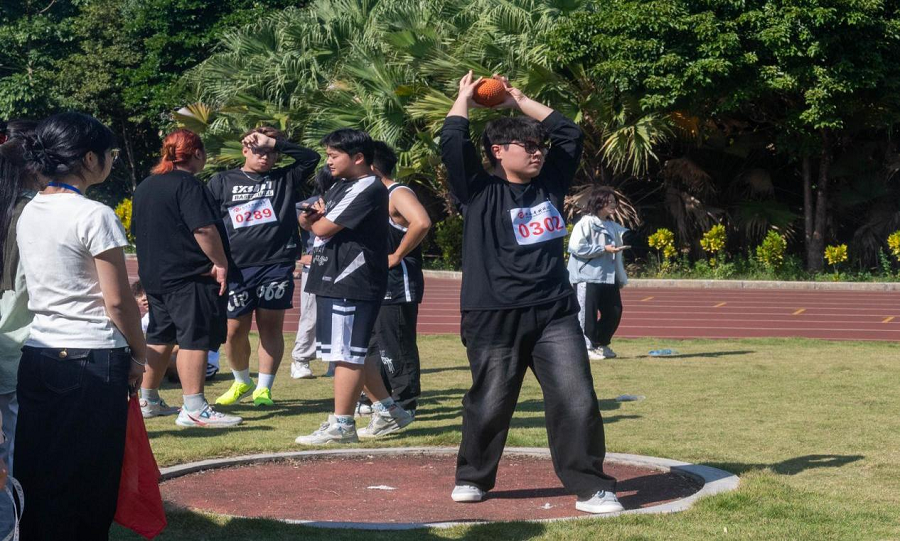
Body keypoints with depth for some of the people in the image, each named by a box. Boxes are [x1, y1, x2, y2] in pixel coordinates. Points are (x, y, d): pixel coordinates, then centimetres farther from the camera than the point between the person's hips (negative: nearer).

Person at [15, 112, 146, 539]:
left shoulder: (28, 212, 8)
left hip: (36, 357, 7)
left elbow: (34, 288, 13)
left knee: (40, 476, 11)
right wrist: (139, 353, 0)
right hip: (93, 360, -7)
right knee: (90, 480, 4)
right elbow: (118, 300, -13)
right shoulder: (94, 216, -14)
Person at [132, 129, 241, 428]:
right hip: (190, 276, -9)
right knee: (195, 339, -8)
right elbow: (204, 228, -22)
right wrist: (220, 263, -15)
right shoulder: (188, 184, -13)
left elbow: (137, 230, 23)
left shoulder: (145, 186, 15)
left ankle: (147, 400, 23)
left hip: (154, 274, 9)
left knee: (160, 338, 16)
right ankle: (193, 409, -11)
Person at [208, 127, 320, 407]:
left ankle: (264, 388, 10)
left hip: (276, 266, 0)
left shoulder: (284, 180, 11)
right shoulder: (222, 182, 11)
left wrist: (275, 143, -6)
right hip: (235, 268, 0)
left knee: (271, 327, 1)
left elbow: (310, 158, -3)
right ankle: (241, 382, 26)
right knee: (235, 330, 3)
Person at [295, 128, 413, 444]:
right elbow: (317, 224, 19)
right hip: (333, 282, 10)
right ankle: (388, 412, 24)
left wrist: (314, 221, 4)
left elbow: (324, 228, -19)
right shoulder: (340, 187, 17)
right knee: (353, 353, 15)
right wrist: (311, 218, -5)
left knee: (347, 353, -5)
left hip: (353, 284, -10)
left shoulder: (368, 190, -15)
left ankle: (341, 426, 1)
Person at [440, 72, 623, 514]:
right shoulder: (479, 191, -1)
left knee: (576, 402, -5)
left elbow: (570, 133, 16)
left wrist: (520, 101, 18)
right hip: (494, 319, -3)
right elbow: (452, 143, -12)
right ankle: (473, 477, 28)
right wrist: (465, 98, 4)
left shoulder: (550, 184, 12)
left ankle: (590, 487, 2)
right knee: (490, 405, 6)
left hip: (555, 315, 4)